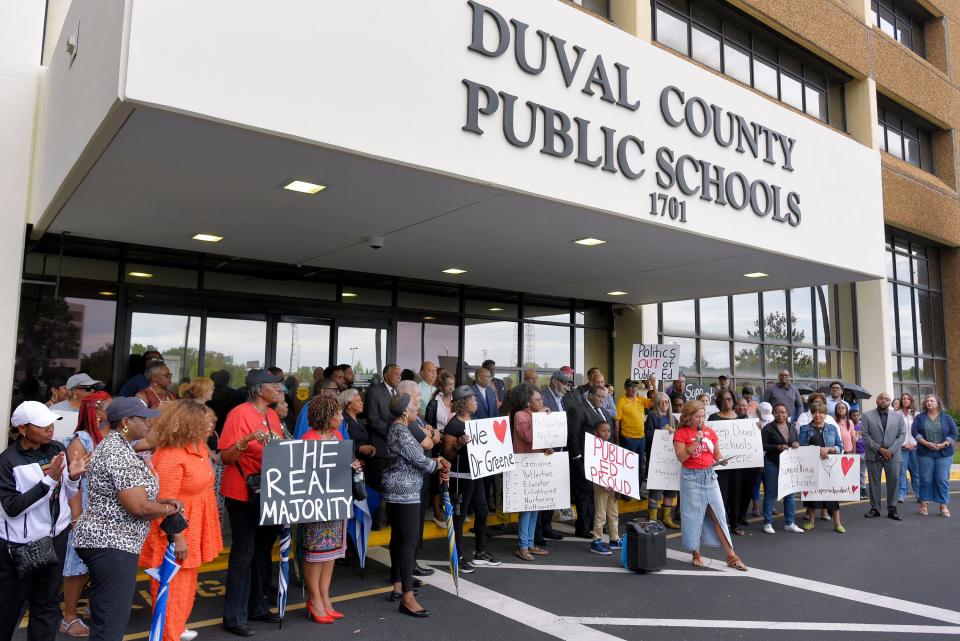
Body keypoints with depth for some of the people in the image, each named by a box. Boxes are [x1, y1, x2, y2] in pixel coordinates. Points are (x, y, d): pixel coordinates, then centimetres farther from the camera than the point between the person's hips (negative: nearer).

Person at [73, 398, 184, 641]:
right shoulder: (120, 454, -20)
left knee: (104, 619, 21)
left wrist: (160, 501, 8)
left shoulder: (112, 445, 12)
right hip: (112, 545, -11)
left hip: (103, 539, 11)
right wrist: (171, 509, -7)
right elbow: (139, 507, -25)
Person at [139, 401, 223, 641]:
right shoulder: (170, 457, -25)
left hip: (194, 528, 10)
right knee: (172, 587, 2)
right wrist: (176, 538, -25)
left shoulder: (198, 446, 4)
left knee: (188, 581, 23)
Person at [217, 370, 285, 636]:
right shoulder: (239, 413, -14)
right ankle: (234, 616, 8)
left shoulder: (273, 415, 10)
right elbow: (226, 457, -17)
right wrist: (248, 439, -31)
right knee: (244, 552, -3)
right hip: (242, 494, -8)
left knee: (263, 550, 14)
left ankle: (257, 606, 26)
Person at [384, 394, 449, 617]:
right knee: (409, 541, -8)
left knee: (398, 538, 16)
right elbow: (421, 462, -19)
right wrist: (440, 465, 1)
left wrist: (436, 463, 3)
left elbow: (414, 457, 17)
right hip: (405, 493, -11)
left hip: (395, 492, 11)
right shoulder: (402, 433, -20)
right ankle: (407, 598, -6)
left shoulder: (395, 429, 12)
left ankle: (398, 586, 26)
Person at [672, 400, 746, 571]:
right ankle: (696, 554, 18)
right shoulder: (681, 433, -4)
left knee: (718, 514, 4)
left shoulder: (709, 431, 9)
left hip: (709, 475, 4)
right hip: (691, 477, -4)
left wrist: (721, 460, -4)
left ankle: (731, 556, 9)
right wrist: (696, 442, -21)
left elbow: (717, 455, 18)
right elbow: (681, 457, -14)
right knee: (693, 515, 3)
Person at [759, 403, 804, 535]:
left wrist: (797, 444, -6)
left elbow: (798, 442, 17)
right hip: (772, 464, -5)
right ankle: (768, 523, 8)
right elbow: (763, 446, -10)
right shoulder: (768, 428, -6)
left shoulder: (792, 428, 10)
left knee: (790, 493, 9)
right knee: (770, 493, 0)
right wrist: (777, 447, -21)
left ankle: (790, 523, 19)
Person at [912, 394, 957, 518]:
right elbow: (915, 432, -1)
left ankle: (944, 506, 6)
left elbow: (954, 434, 0)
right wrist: (926, 443, -14)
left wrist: (942, 445, -12)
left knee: (943, 479, -1)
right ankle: (924, 504, 9)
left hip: (944, 453, 0)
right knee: (925, 479, 1)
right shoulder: (920, 417, 6)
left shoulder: (947, 418, 6)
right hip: (925, 453, 0)